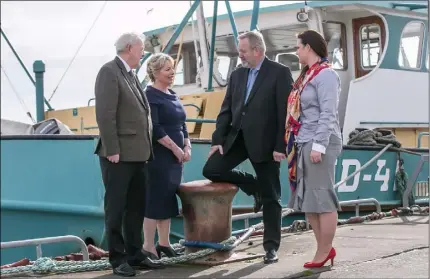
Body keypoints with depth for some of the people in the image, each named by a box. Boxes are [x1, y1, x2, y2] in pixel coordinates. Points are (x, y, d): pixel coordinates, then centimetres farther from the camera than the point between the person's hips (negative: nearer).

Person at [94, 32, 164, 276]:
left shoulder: (131, 74, 17)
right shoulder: (110, 71, -9)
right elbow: (105, 114, -17)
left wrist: (145, 149, 12)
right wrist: (112, 150, -20)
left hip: (138, 154, 9)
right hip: (119, 155, -9)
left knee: (137, 207, 12)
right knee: (116, 208, 1)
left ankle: (135, 254, 20)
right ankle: (118, 259, 7)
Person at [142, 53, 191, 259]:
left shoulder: (173, 95, 16)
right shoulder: (150, 95, -10)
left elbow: (181, 124, 18)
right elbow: (154, 128, -19)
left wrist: (187, 147, 3)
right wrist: (175, 148, -17)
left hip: (175, 156, 8)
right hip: (158, 156, -8)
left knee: (168, 199, 11)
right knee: (155, 199, -7)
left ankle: (164, 243, 19)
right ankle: (148, 246, -2)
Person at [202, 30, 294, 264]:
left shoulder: (279, 72, -7)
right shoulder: (237, 74, 11)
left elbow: (285, 112, -12)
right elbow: (226, 110, 10)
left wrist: (281, 146, -17)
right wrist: (217, 139, 0)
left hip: (264, 142, -6)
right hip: (237, 138, 6)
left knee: (270, 196, 1)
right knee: (211, 170, -9)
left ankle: (271, 247, 12)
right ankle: (254, 187, 13)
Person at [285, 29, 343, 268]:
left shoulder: (325, 74, -10)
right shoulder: (308, 74, 17)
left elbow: (328, 114, -16)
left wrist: (319, 145, -21)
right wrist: (296, 143, 16)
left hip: (319, 143, -9)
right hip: (304, 143, 9)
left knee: (321, 197, -4)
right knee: (306, 198, 9)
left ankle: (325, 251, 3)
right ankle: (324, 248, 17)